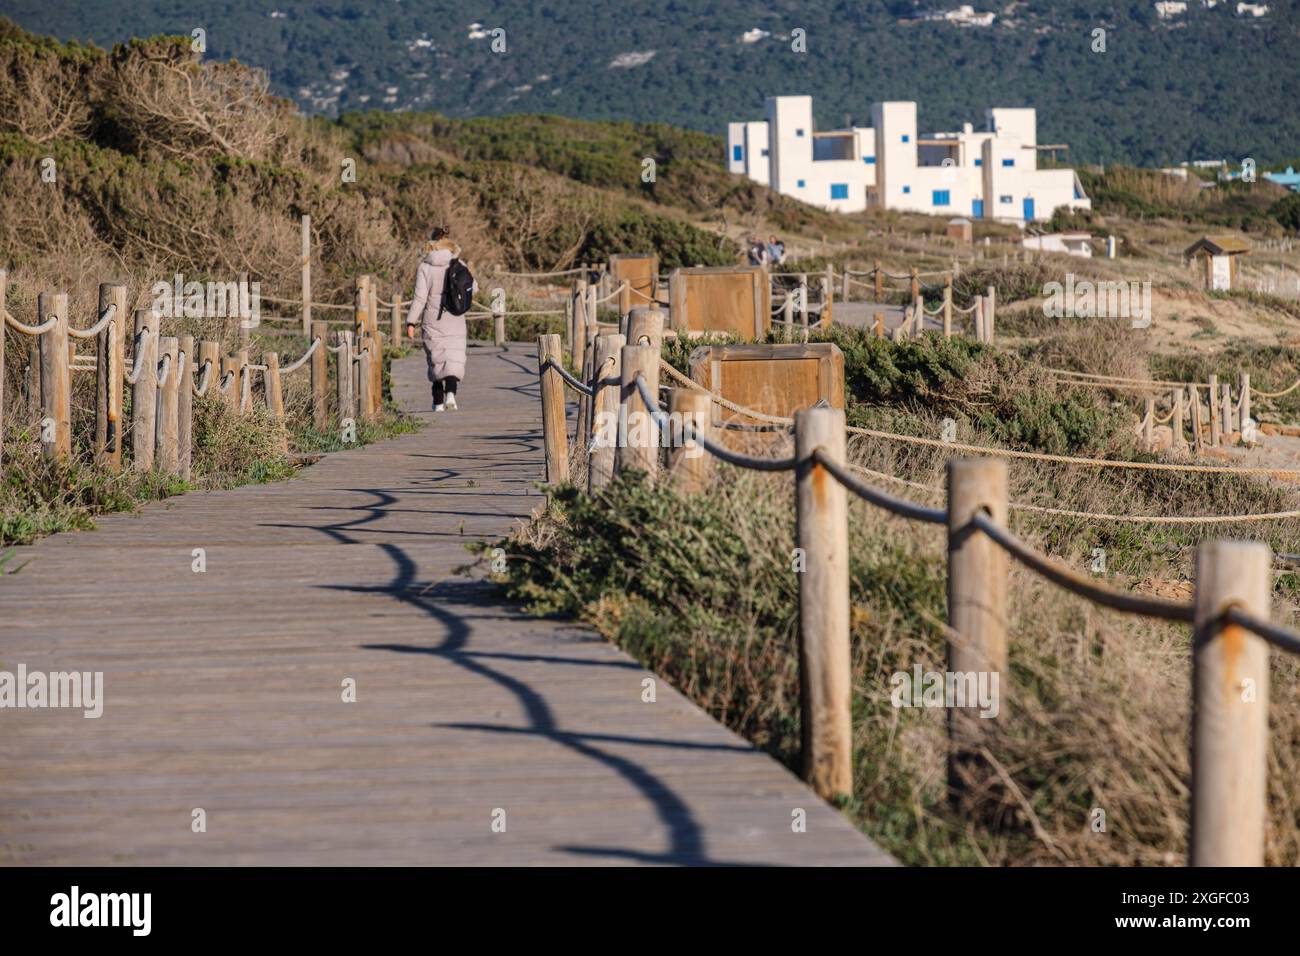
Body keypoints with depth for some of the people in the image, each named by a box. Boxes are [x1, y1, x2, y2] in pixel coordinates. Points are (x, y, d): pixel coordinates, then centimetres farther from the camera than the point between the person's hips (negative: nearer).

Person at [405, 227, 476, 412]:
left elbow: (420, 297, -11)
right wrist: (475, 285, 32)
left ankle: (438, 402, 16)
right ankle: (450, 393, -21)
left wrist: (411, 322, -6)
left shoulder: (424, 267, -8)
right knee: (454, 361, 3)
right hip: (455, 322, 0)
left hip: (432, 322, 0)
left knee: (436, 362, 11)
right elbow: (472, 288, 8)